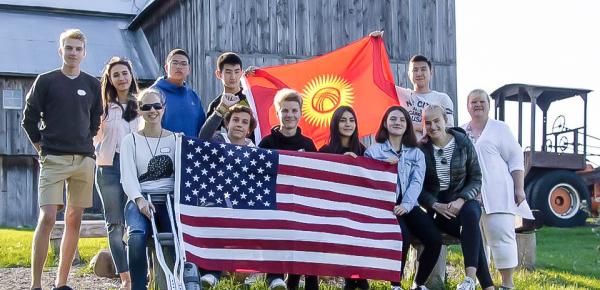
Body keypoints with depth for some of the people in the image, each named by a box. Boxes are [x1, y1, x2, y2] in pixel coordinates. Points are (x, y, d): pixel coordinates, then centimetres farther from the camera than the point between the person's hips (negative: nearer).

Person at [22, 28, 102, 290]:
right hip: (53, 160, -4)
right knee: (47, 218, -14)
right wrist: (42, 147, 3)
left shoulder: (92, 85, 11)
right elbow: (29, 119, 5)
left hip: (84, 160, 4)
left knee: (74, 221, 4)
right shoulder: (46, 81, 2)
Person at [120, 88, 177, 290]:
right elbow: (128, 176, 2)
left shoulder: (175, 139, 17)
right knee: (137, 236, -34)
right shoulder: (130, 141, 14)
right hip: (140, 199, 0)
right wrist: (140, 200, -16)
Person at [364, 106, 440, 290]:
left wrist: (405, 205, -14)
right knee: (403, 237, -31)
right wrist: (382, 164, -18)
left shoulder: (416, 154, 18)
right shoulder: (373, 151, 12)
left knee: (434, 239, -19)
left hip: (408, 206, 3)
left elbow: (417, 182, 2)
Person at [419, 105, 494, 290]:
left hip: (464, 202, 1)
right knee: (470, 228, -31)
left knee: (470, 213, -37)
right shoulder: (421, 149, 0)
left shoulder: (463, 143, 2)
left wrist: (461, 200, -16)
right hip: (436, 207, -1)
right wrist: (437, 205, -16)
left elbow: (476, 179, 2)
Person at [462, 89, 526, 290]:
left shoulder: (499, 128, 6)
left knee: (501, 235, -9)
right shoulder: (461, 132, 16)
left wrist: (519, 188, -4)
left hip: (497, 195, -4)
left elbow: (515, 158, 3)